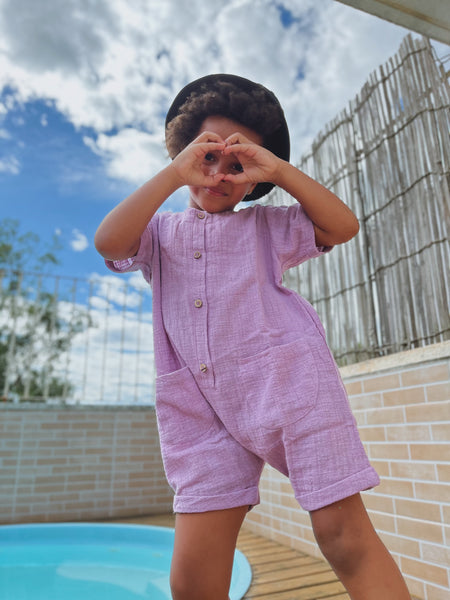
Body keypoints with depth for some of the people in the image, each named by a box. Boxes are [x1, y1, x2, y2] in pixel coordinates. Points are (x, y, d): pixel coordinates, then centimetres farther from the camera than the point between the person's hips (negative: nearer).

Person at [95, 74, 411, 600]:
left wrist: (280, 170, 1)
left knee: (345, 536, -1)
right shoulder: (161, 230, 20)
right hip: (200, 406, 2)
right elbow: (108, 242, -2)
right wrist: (173, 174, -3)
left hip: (286, 380, 0)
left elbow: (343, 226, 5)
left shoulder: (265, 226, 17)